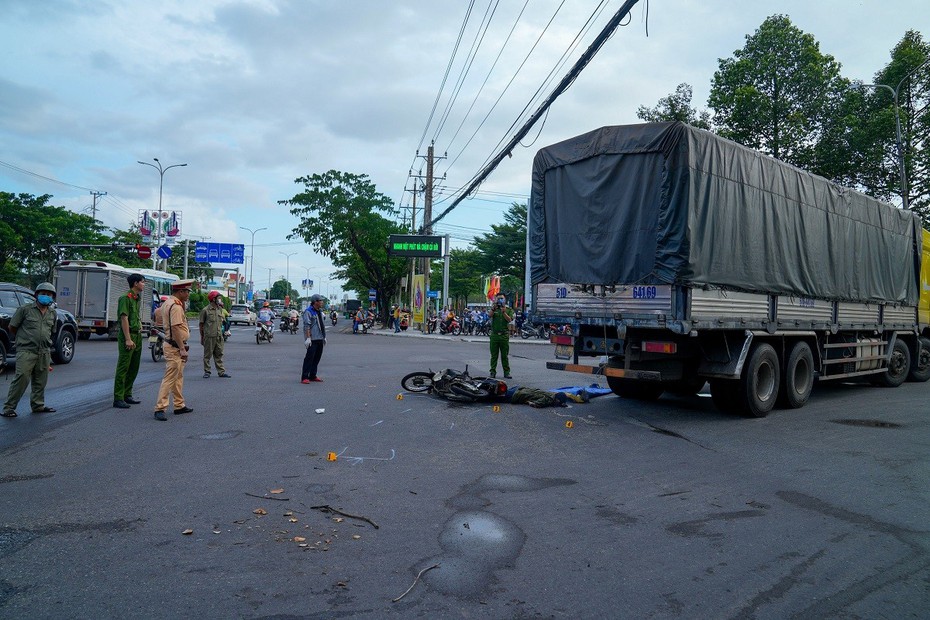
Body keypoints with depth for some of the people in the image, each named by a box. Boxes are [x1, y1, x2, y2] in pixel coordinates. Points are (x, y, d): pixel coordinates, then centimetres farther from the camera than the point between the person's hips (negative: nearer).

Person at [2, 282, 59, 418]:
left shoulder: (52, 313, 14)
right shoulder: (25, 309, -2)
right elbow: (12, 328, 5)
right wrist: (21, 340, 13)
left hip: (44, 352, 5)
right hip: (26, 351, -5)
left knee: (40, 381, 11)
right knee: (21, 379, -11)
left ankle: (38, 405, 22)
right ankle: (9, 408, -3)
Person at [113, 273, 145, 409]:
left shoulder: (137, 299, 16)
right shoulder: (126, 298, -12)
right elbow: (124, 319, -17)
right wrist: (128, 339, -21)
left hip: (137, 336, 9)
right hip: (128, 336, -9)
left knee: (134, 368, 14)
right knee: (123, 368, -6)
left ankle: (127, 395, 23)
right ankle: (118, 399, -3)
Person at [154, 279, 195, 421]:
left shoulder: (167, 303, 14)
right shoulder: (176, 306, -18)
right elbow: (176, 328, -24)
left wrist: (183, 304, 14)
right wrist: (182, 349, -24)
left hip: (174, 346, 11)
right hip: (175, 347, -11)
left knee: (178, 377, 17)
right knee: (170, 378, -10)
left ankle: (179, 405, 26)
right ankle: (159, 409, -8)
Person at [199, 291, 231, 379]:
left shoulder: (220, 309, 12)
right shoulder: (206, 310, -6)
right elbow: (201, 324, -2)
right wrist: (202, 337, -1)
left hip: (219, 336, 6)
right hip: (209, 336, -5)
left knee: (219, 355, 8)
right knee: (207, 355, 3)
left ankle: (221, 372, 11)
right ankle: (207, 372, 11)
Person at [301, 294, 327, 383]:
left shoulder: (320, 311, 17)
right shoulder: (308, 311, -10)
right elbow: (307, 326, -16)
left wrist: (324, 337, 20)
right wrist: (308, 338, -22)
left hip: (320, 339, 9)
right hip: (312, 339, -9)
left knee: (317, 358, 10)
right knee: (309, 358, -9)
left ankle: (312, 376, 18)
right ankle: (304, 377, -6)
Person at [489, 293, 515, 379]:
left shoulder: (509, 310, 9)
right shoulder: (494, 309, 11)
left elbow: (509, 319, -7)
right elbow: (490, 315, -9)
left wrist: (504, 312, -20)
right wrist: (493, 309, -26)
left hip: (504, 335, -1)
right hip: (494, 335, 1)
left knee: (505, 355, 2)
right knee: (494, 355, 4)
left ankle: (506, 372, 7)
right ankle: (493, 372, 9)